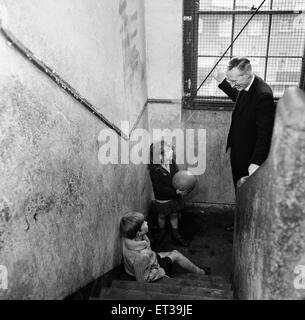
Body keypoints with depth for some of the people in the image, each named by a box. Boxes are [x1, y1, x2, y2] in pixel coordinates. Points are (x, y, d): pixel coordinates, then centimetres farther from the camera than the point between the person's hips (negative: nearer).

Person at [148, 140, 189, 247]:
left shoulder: (172, 163, -9)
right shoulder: (154, 170, -27)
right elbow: (159, 188, -26)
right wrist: (175, 192, -32)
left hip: (174, 196, 5)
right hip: (162, 199, -5)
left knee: (174, 215, 19)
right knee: (162, 216, 18)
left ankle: (176, 235, 39)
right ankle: (161, 232, 46)